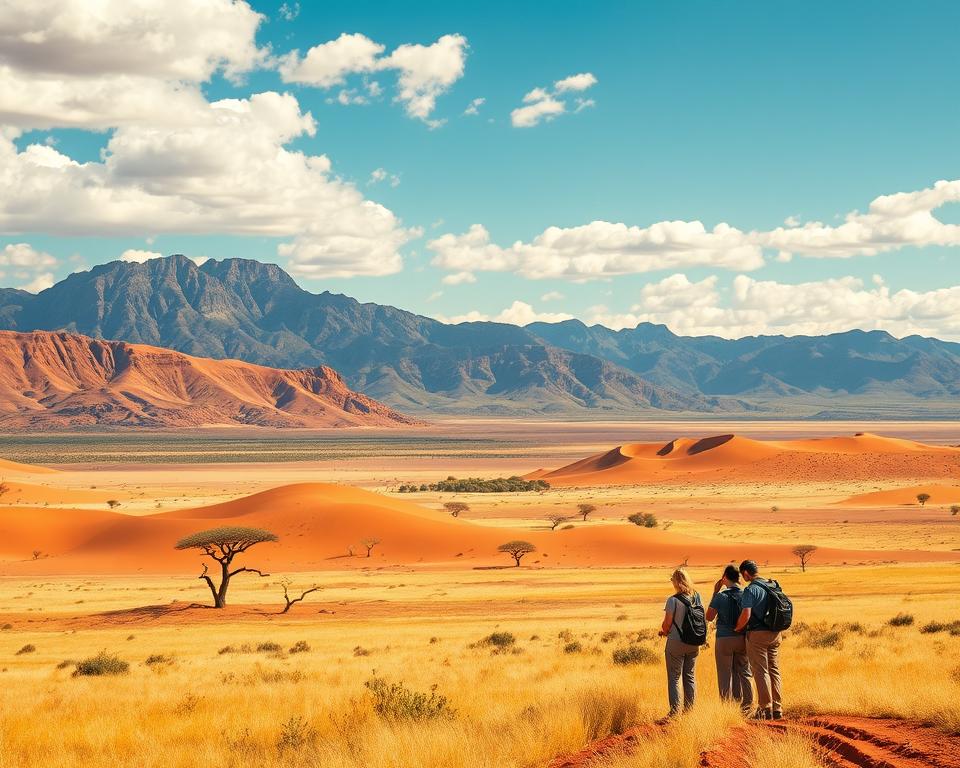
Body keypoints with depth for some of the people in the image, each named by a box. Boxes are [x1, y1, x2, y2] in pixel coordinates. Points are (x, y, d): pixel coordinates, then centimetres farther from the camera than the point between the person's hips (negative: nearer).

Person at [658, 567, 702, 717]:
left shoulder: (673, 600, -16)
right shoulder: (697, 598, 0)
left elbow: (667, 623, -13)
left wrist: (664, 632, 8)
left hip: (676, 642, -5)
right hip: (694, 643, 5)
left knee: (674, 678, 1)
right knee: (690, 677, 15)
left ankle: (675, 710, -5)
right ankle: (690, 709, 18)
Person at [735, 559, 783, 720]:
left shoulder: (751, 590, -13)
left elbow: (746, 615, -21)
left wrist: (737, 628, -4)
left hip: (757, 634, -7)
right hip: (775, 633, 7)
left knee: (761, 671, -2)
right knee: (774, 670, 12)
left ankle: (765, 708, -3)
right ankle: (777, 708, 14)